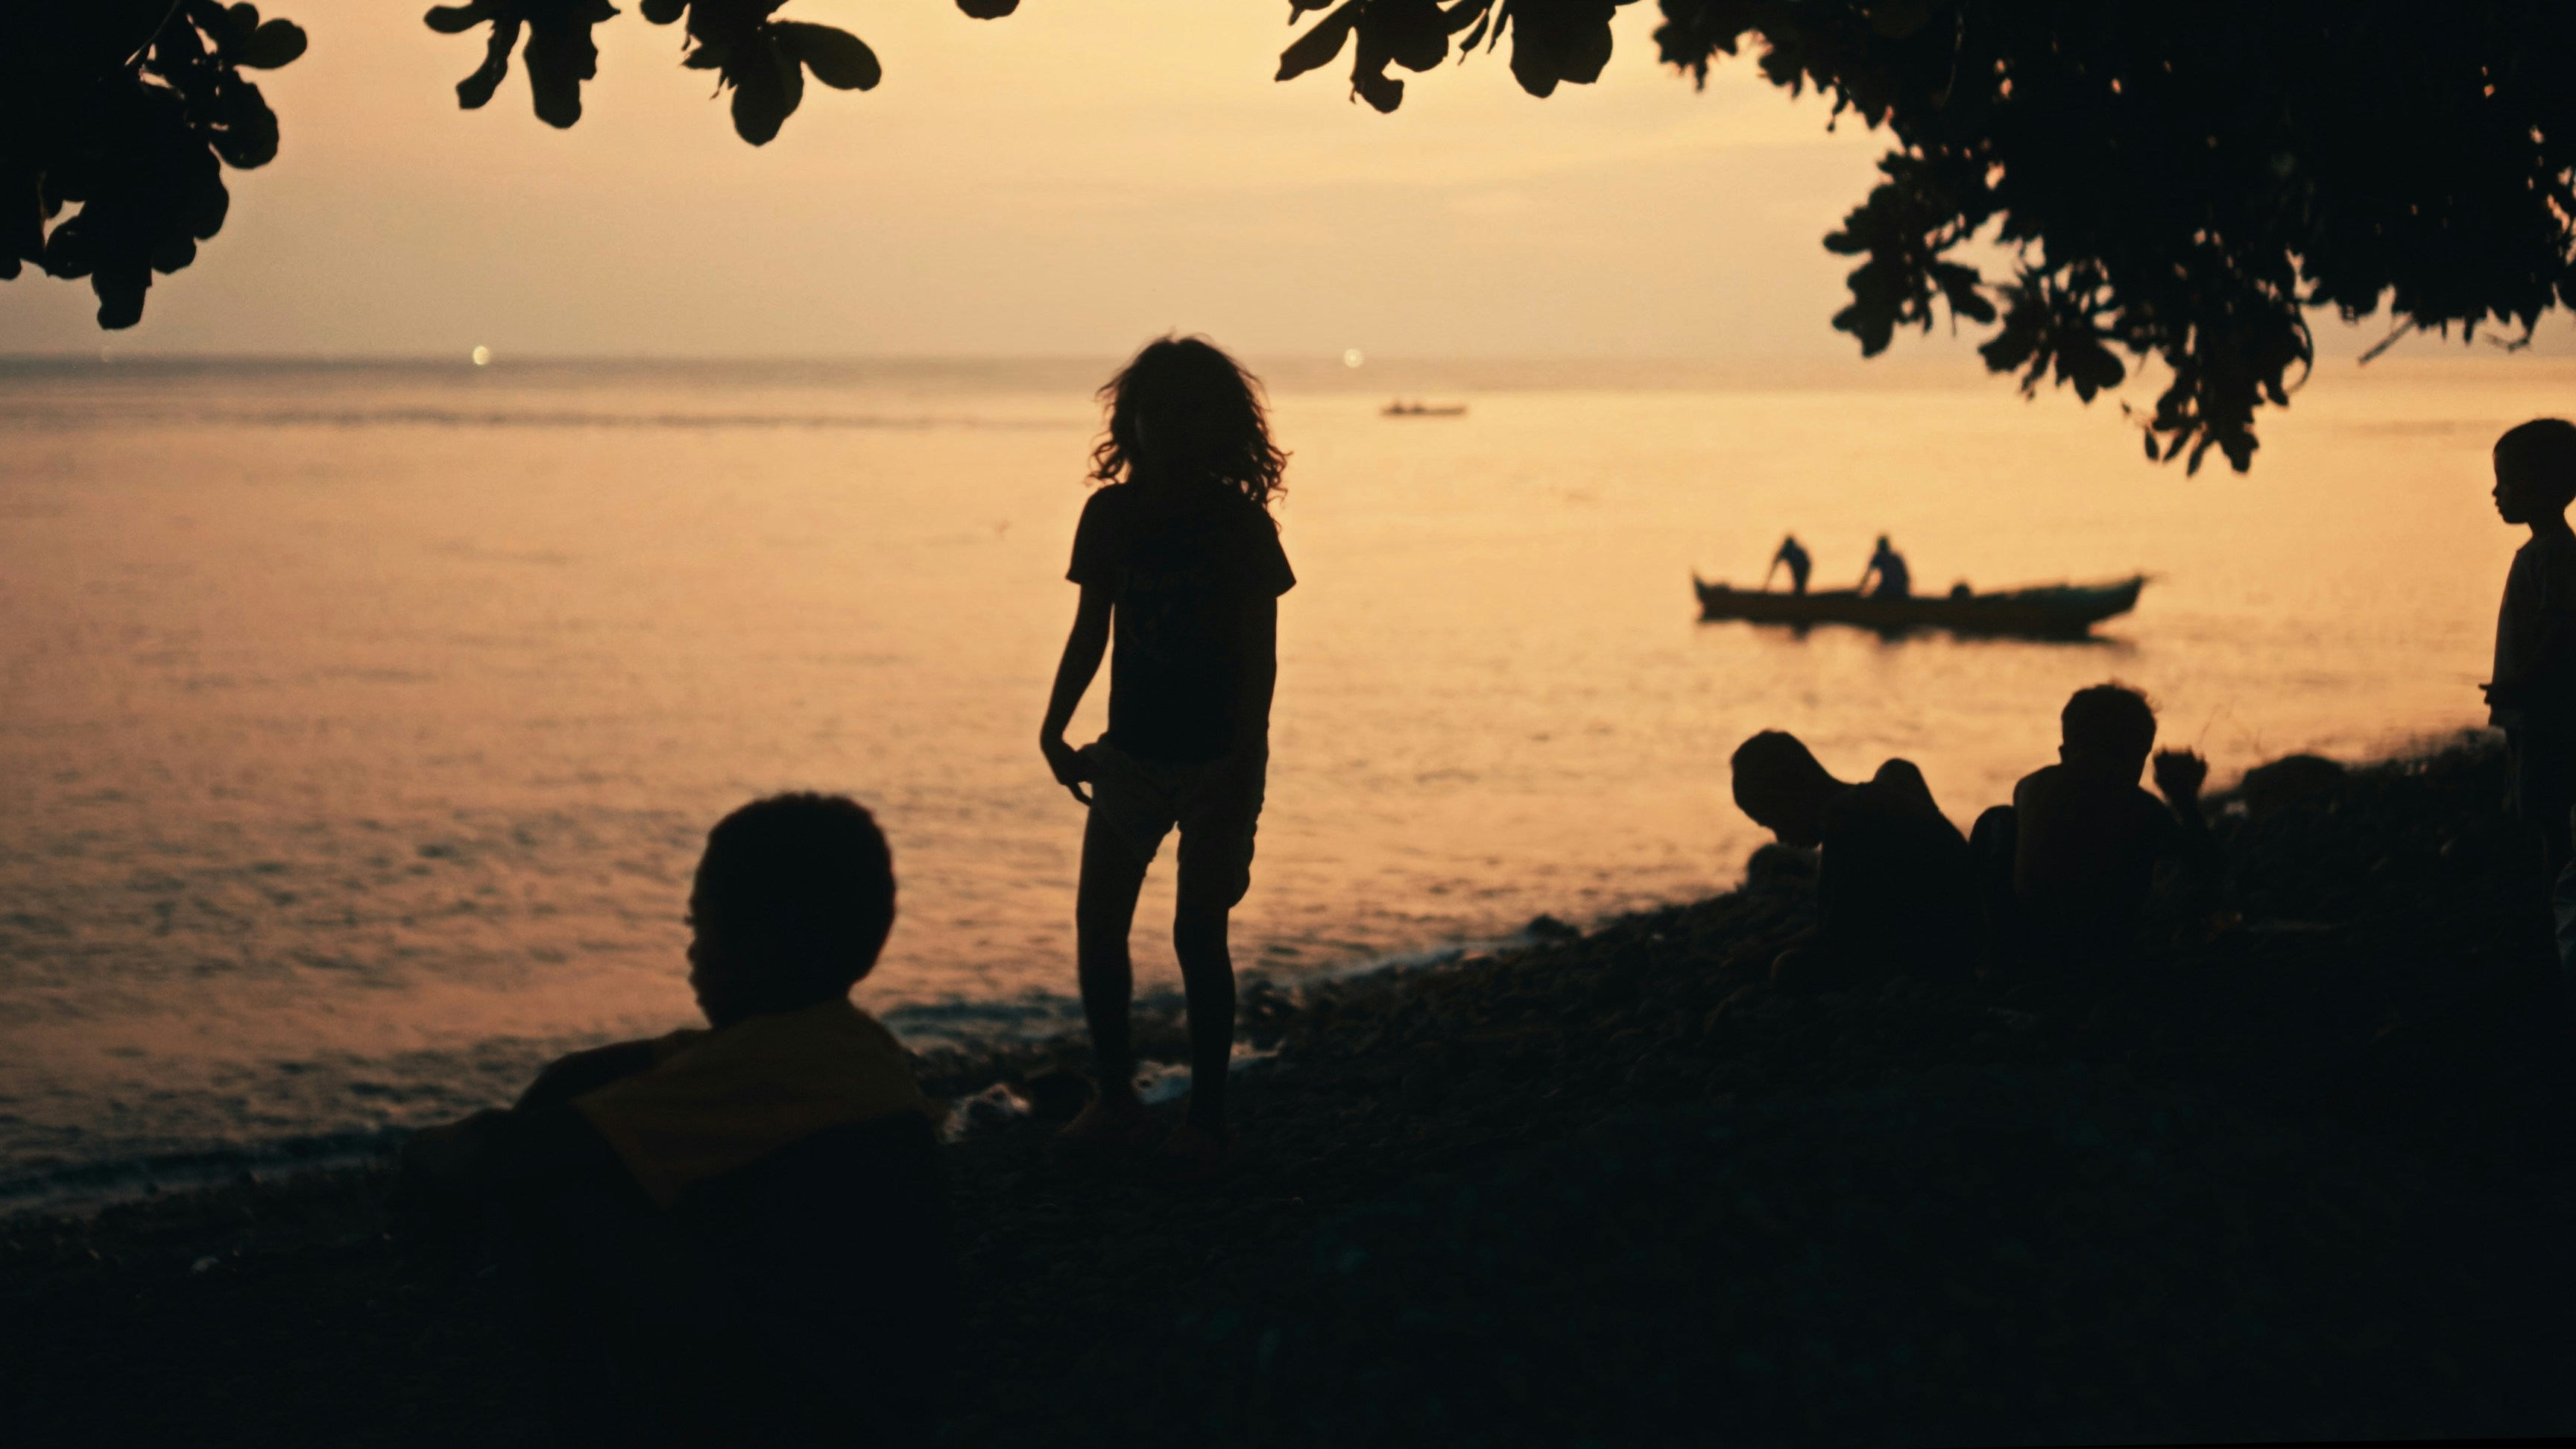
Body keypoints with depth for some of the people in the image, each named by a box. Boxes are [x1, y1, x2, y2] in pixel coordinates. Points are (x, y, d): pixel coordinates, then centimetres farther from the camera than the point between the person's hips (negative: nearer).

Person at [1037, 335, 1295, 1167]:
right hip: (1132, 750, 4)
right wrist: (1056, 728, 3)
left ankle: (1207, 1119, 9)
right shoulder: (1112, 515, 2)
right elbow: (1091, 632, 11)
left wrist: (1244, 770, -17)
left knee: (1199, 931, -3)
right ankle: (1116, 1101, 16)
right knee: (1097, 923, 2)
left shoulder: (1240, 523, -8)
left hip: (1217, 756, -4)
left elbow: (1259, 655, -10)